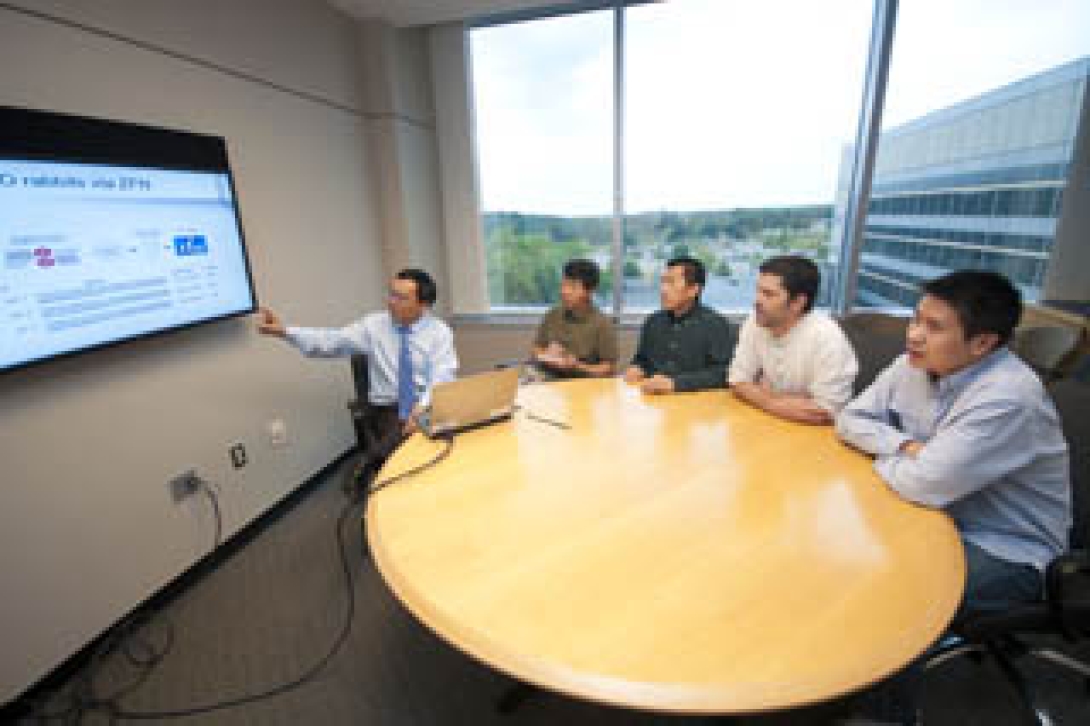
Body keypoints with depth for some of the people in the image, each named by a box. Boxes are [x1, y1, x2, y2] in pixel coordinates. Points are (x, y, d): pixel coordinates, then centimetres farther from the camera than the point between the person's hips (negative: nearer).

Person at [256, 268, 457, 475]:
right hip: (388, 411, 1)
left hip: (429, 409, 0)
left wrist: (423, 408, -27)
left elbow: (441, 379, -9)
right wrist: (284, 331, -11)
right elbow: (331, 341, 1)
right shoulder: (373, 325, 7)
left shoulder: (440, 331, 1)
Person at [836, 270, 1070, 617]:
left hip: (1007, 554, -6)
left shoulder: (1007, 397, -27)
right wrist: (904, 445, -17)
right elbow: (850, 419, 1)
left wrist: (883, 455, -10)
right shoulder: (914, 364, -5)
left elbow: (925, 485, -30)